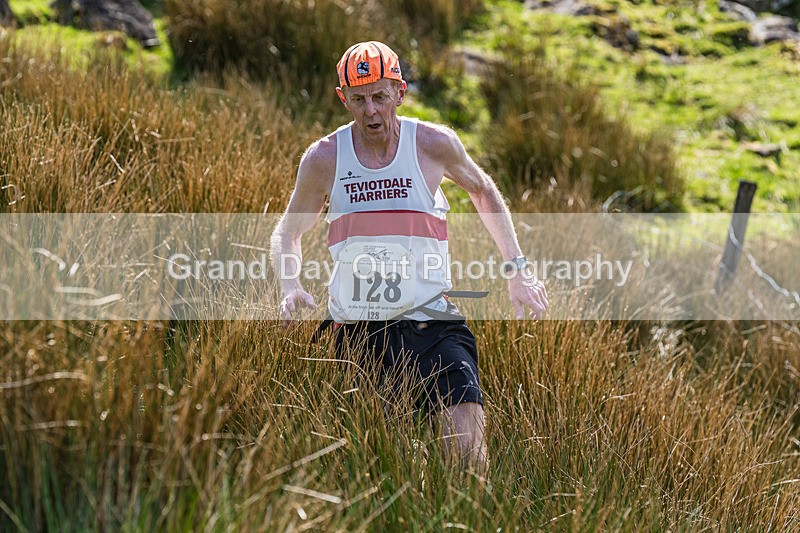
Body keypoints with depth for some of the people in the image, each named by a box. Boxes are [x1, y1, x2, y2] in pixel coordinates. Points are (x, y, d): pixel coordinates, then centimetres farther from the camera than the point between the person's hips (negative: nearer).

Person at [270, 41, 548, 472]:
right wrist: (291, 287, -6)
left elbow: (483, 192, 17)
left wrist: (517, 269, 12)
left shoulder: (433, 143, -2)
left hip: (431, 323, -1)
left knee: (468, 447, -18)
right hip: (356, 331, 1)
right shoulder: (324, 158, 0)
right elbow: (288, 232, 14)